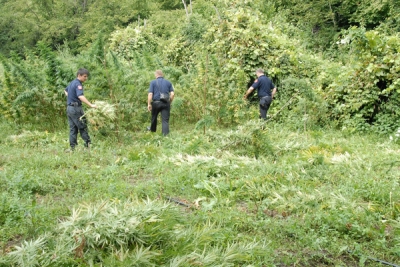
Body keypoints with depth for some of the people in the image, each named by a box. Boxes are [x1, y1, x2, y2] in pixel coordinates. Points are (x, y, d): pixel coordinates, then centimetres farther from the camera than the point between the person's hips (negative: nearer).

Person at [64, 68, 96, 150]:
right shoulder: (78, 84, -15)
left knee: (73, 128, 9)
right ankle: (88, 144, 0)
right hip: (76, 108, -9)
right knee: (82, 127, -3)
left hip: (69, 107, 9)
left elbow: (66, 91, 35)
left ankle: (73, 147, 9)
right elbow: (81, 96, -31)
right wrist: (91, 105, -37)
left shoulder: (72, 83, 15)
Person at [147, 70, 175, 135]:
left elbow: (150, 94, -8)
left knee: (154, 117, 22)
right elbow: (172, 93, 0)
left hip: (156, 103, -1)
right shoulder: (168, 82, 9)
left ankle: (153, 130, 43)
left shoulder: (153, 82, 2)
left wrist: (149, 104, -6)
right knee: (165, 120, -1)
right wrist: (169, 102, 10)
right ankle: (165, 134, -12)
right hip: (165, 103, 1)